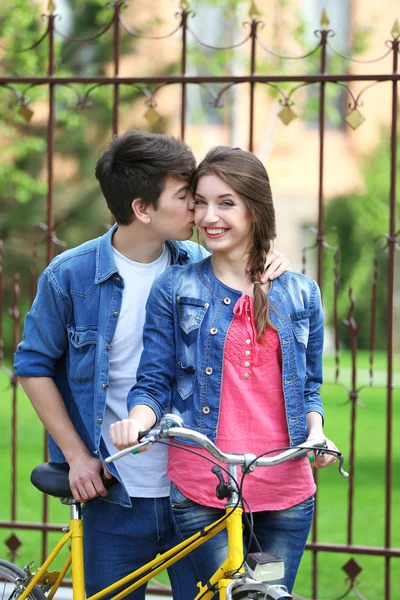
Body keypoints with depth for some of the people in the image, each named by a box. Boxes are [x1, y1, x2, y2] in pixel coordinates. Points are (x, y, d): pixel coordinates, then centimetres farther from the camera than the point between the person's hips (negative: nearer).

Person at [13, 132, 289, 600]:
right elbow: (33, 366, 2)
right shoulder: (71, 276, -6)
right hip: (115, 497, -2)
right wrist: (77, 454, -3)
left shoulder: (197, 265, 2)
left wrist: (272, 268, -6)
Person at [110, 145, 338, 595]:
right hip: (202, 491, -2)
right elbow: (153, 381, 2)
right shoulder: (175, 288, 3)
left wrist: (316, 432, -4)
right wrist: (137, 419, -20)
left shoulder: (301, 294, 10)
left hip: (286, 494, 2)